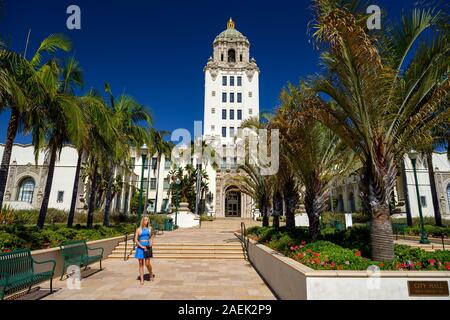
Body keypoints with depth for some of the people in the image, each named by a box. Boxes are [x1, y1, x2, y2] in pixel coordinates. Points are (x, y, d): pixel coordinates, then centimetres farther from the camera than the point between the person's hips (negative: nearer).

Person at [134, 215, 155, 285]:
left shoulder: (149, 228, 6)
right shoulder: (138, 229, 1)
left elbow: (152, 235, 25)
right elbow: (135, 239, -3)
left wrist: (151, 241, 7)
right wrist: (142, 246, -12)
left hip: (147, 246, 0)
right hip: (140, 246, 0)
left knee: (147, 263, -5)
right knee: (141, 263, 3)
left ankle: (151, 274, 22)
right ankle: (142, 279, 11)